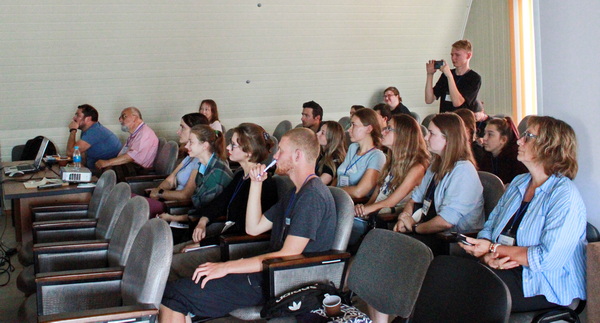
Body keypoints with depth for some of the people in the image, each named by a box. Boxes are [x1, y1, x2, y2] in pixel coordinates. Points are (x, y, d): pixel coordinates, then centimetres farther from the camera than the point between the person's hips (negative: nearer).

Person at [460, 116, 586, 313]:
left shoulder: (565, 195, -12)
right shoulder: (518, 183, 15)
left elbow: (549, 257, -21)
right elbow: (489, 228, 11)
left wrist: (493, 249, -15)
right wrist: (487, 257, -12)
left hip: (548, 288, -7)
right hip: (506, 268, 7)